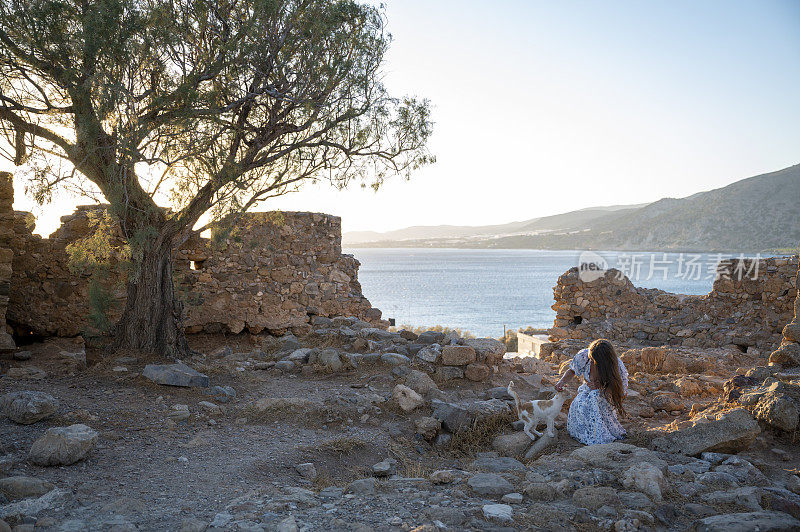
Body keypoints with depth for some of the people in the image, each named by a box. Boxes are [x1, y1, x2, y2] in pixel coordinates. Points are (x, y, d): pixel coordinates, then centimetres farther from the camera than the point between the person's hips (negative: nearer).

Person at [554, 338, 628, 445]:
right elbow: (571, 371, 1)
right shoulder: (584, 355, -21)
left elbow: (622, 394, -13)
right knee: (579, 405, -33)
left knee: (594, 397, -37)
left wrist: (600, 387, -26)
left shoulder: (618, 367, -27)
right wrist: (561, 381, -20)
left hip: (607, 395, -2)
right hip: (588, 392, 2)